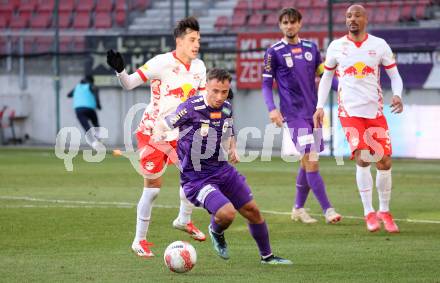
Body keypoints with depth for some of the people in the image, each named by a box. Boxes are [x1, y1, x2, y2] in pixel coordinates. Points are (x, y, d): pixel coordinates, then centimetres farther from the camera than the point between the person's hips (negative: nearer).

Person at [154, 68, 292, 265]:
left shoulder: (226, 108, 3)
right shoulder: (191, 108, -18)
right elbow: (161, 126, -12)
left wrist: (232, 151, 1)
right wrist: (158, 136, -34)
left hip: (223, 170, 7)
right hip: (196, 179, -7)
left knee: (252, 211, 10)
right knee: (227, 213, -25)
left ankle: (267, 256, 31)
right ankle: (216, 233, 13)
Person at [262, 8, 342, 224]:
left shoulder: (311, 48, 11)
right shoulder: (274, 52, -2)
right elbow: (266, 84, 1)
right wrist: (272, 108, -14)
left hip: (313, 111, 5)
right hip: (294, 114, -5)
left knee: (307, 162, 9)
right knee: (311, 161, -14)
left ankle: (298, 208, 23)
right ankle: (327, 210, -14)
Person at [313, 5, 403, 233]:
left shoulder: (379, 45, 1)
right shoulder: (336, 47, 2)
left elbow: (394, 75, 6)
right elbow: (326, 77, 14)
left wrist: (397, 95, -14)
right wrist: (320, 106, 5)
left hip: (375, 111, 1)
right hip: (350, 111, -1)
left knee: (384, 162, 0)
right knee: (362, 159, -18)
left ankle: (384, 212, 20)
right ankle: (369, 214, -8)